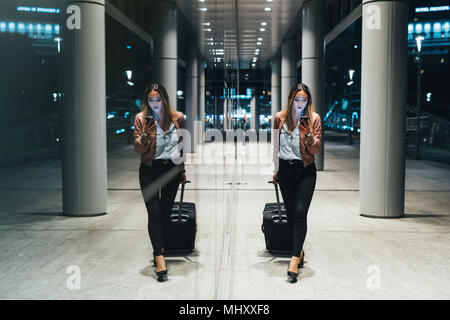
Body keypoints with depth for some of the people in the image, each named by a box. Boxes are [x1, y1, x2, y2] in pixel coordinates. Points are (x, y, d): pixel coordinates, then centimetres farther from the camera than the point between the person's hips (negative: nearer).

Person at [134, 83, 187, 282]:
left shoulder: (177, 118, 3)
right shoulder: (141, 118, -3)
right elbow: (138, 149, -6)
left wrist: (182, 169, 17)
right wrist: (145, 134, -25)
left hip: (172, 169, 2)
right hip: (150, 170, -2)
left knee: (166, 212, 9)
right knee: (154, 213, -10)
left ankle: (159, 251, 23)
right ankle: (159, 258, -12)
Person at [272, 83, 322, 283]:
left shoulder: (313, 118, -1)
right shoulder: (280, 118, 7)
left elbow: (317, 149, -3)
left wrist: (309, 135, -23)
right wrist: (276, 170, 17)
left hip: (305, 171, -3)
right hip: (286, 170, 3)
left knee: (300, 212, -14)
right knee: (290, 213, 9)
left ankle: (295, 259, -16)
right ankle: (299, 252, 25)